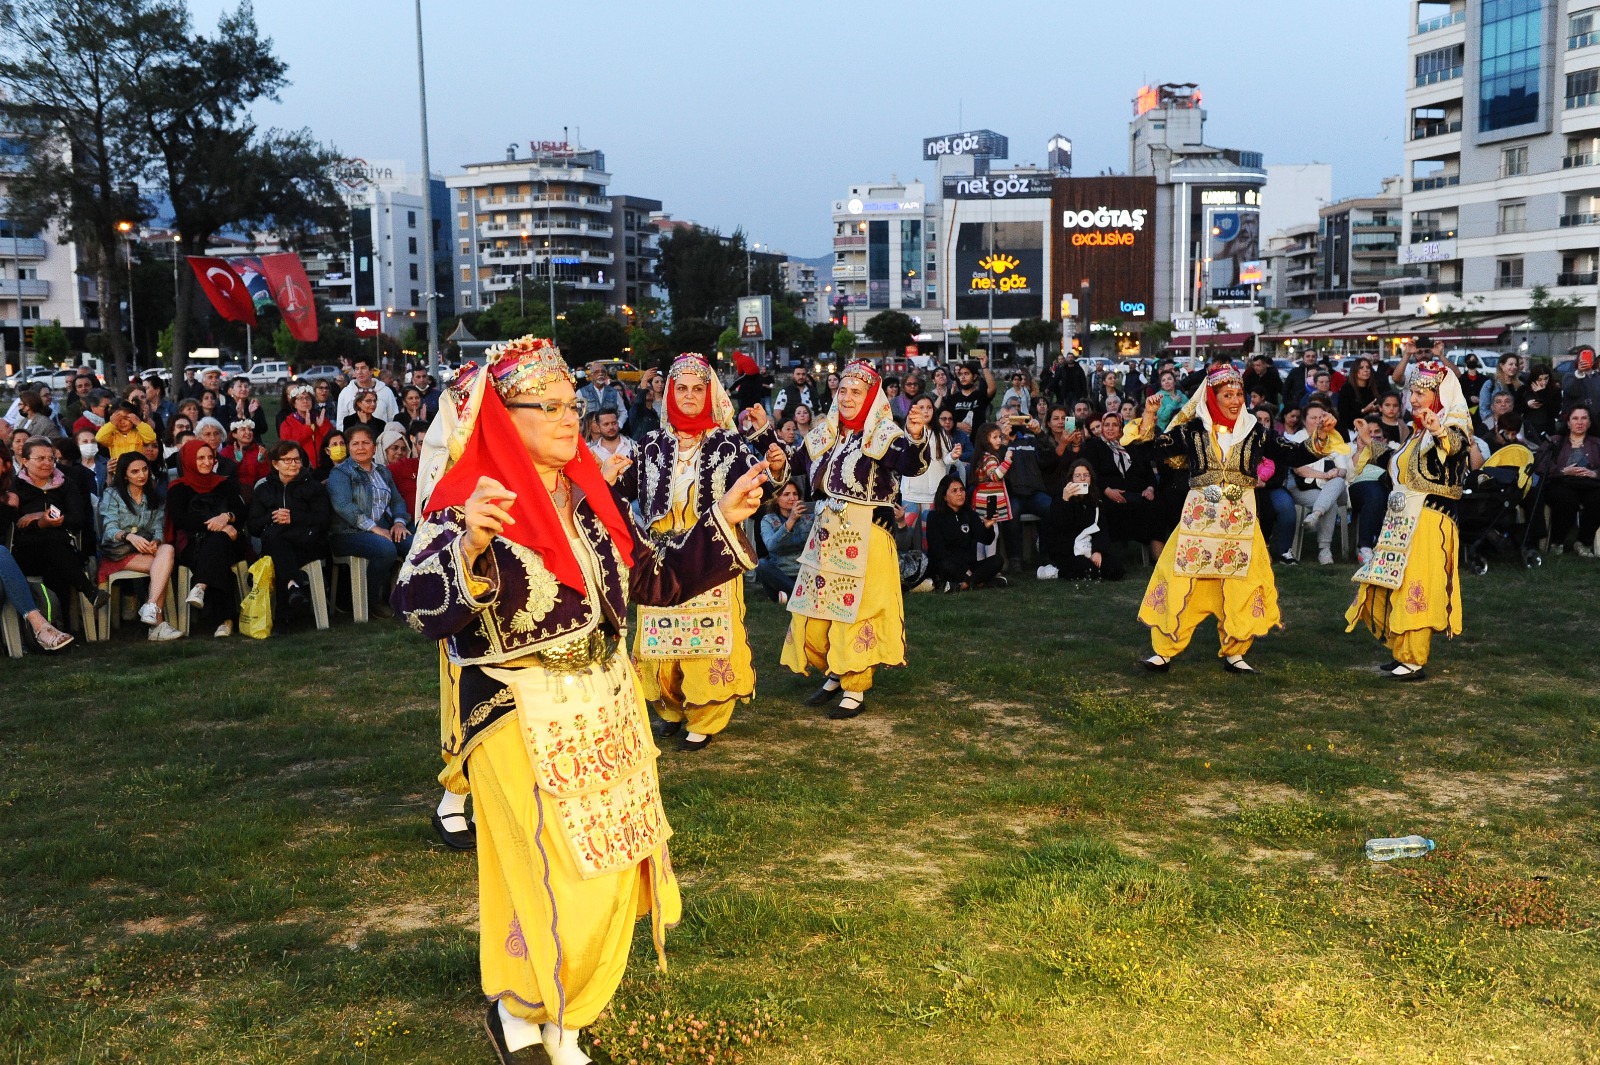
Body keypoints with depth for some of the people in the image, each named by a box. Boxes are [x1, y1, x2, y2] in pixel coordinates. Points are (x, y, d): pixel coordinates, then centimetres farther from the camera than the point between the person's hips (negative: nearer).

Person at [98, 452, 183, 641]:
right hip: (118, 552, -4)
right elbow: (109, 529, -7)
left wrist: (155, 542, -20)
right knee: (164, 565, -33)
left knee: (167, 549, -35)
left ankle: (151, 607, -44)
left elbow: (159, 529, 6)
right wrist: (129, 536, -30)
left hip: (146, 549, 4)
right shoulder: (112, 495, 7)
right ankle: (157, 621, -38)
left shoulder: (156, 498, 19)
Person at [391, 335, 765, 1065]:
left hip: (606, 711, 7)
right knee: (561, 892, -7)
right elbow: (419, 608, -27)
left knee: (611, 880, 13)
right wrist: (469, 546, -44)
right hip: (523, 723, -7)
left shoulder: (589, 495, 7)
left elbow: (655, 579, 15)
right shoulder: (469, 500, -13)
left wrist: (722, 519, 7)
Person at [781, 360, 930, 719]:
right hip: (827, 532, 7)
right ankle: (836, 673, 33)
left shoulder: (883, 435, -10)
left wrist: (916, 438, -50)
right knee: (813, 608, 12)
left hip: (866, 537, -7)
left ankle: (856, 690, 13)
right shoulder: (824, 434, 9)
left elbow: (911, 465, -29)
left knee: (855, 611, -1)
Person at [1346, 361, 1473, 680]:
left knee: (1415, 589, -7)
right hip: (1400, 521, 9)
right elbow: (1394, 470, 30)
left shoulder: (1452, 428, -8)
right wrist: (1369, 443, 23)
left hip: (1428, 523, -9)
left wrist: (1440, 433, -54)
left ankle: (1415, 660, -1)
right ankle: (1402, 653, 21)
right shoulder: (1415, 432, 17)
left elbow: (1457, 445, -34)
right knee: (1394, 588, 11)